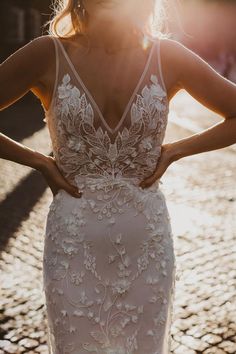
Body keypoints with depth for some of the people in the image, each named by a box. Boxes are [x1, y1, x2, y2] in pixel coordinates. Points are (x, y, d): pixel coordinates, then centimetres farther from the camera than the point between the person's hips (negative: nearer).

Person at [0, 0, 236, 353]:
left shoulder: (167, 56, -6)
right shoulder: (49, 55, -9)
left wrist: (174, 151, -5)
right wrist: (40, 161, -9)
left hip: (147, 244, 1)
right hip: (74, 245, -1)